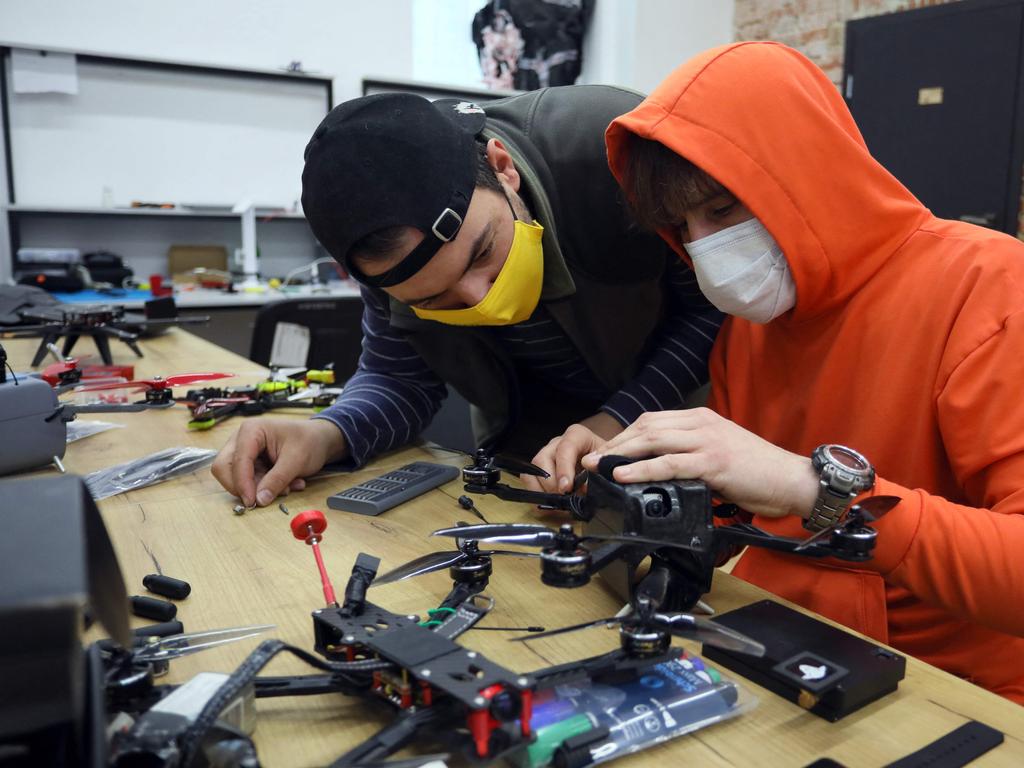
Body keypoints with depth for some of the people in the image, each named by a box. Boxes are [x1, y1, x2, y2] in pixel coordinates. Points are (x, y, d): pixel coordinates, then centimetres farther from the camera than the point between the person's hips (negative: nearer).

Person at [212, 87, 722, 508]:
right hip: (534, 427, 2)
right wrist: (326, 436, -28)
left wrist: (615, 424, -32)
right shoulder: (393, 240, -22)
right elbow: (400, 377, -8)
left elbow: (717, 306, -22)